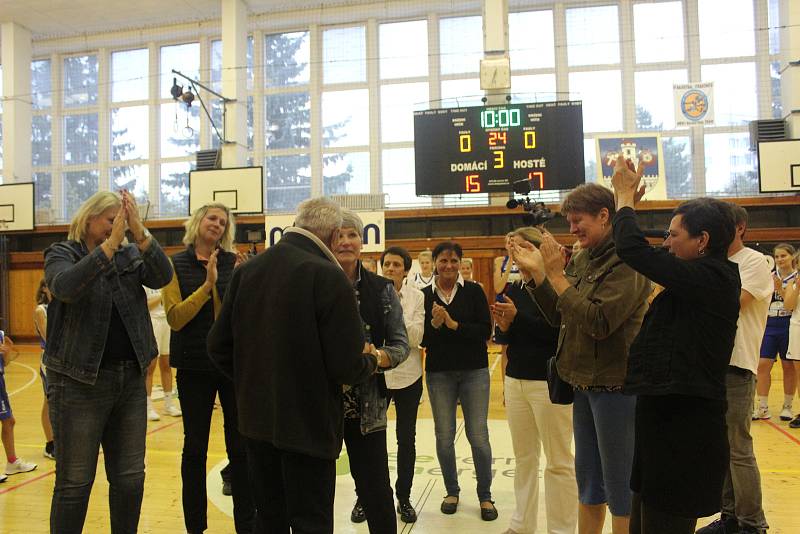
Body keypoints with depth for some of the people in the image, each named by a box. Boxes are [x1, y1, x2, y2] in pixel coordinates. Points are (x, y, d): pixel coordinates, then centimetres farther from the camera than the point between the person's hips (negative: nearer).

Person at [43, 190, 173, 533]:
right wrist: (109, 244, -31)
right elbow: (65, 287, -24)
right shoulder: (61, 254, -2)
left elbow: (163, 277, -12)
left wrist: (140, 232, -24)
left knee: (130, 477, 12)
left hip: (131, 379, 4)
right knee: (75, 481, 5)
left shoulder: (130, 256, 7)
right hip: (79, 382, -4)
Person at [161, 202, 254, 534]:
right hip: (194, 366, 0)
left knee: (240, 446, 5)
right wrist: (208, 284, -18)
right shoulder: (176, 265, 0)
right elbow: (175, 317, -10)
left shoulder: (234, 262, 3)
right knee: (195, 447, 10)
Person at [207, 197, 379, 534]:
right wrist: (370, 360, 3)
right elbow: (348, 367, -19)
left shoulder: (247, 270, 0)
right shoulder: (328, 277, -18)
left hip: (256, 421, 6)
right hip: (307, 426, -6)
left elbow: (219, 346, 5)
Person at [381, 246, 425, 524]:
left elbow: (416, 337, -10)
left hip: (407, 374, 1)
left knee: (406, 438, 10)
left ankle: (404, 498, 26)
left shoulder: (416, 297, -1)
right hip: (375, 374, -1)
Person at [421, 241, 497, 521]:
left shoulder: (474, 292, -3)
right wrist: (434, 324, -20)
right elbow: (420, 339, -2)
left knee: (479, 437, 2)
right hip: (439, 374, 1)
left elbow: (485, 331, -10)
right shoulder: (424, 295, 0)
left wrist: (454, 325, -19)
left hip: (474, 372, -1)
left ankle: (485, 496, 21)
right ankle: (451, 491, 30)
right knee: (444, 437, 10)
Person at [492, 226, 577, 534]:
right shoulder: (513, 289, 9)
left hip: (549, 382, -6)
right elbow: (503, 339, 12)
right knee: (524, 457, 16)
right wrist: (503, 327, -9)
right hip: (515, 381, 7)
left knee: (558, 461, 6)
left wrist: (518, 318, -21)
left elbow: (558, 331, -20)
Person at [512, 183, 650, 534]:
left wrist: (556, 275, -21)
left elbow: (598, 322, -23)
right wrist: (535, 273, -2)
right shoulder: (580, 261, 8)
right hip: (584, 384, 8)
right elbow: (559, 317, 9)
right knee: (588, 480, 19)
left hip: (615, 386, -8)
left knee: (619, 485, 6)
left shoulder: (626, 262, -16)